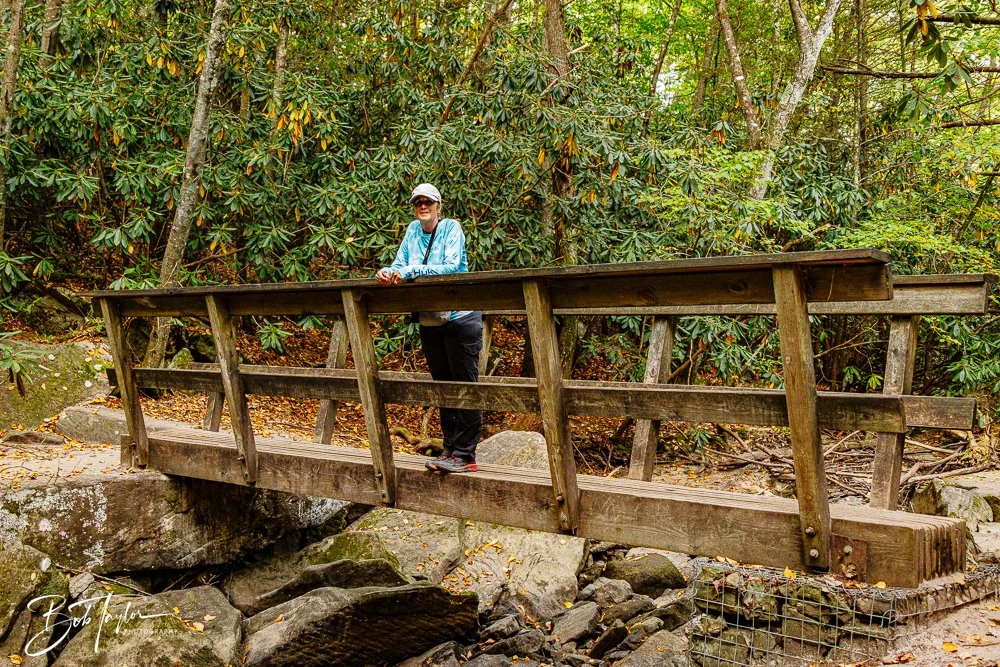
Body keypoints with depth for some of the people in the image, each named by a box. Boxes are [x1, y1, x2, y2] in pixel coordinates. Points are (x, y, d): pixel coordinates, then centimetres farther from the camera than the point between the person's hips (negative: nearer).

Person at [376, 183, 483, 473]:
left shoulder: (451, 227, -9)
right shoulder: (413, 230, 8)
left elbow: (452, 266, -22)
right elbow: (400, 265, 7)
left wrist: (410, 271, -26)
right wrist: (387, 273, -16)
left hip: (459, 317, -7)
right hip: (429, 321, 7)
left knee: (465, 386, -5)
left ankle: (465, 454, -4)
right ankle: (450, 448, 19)